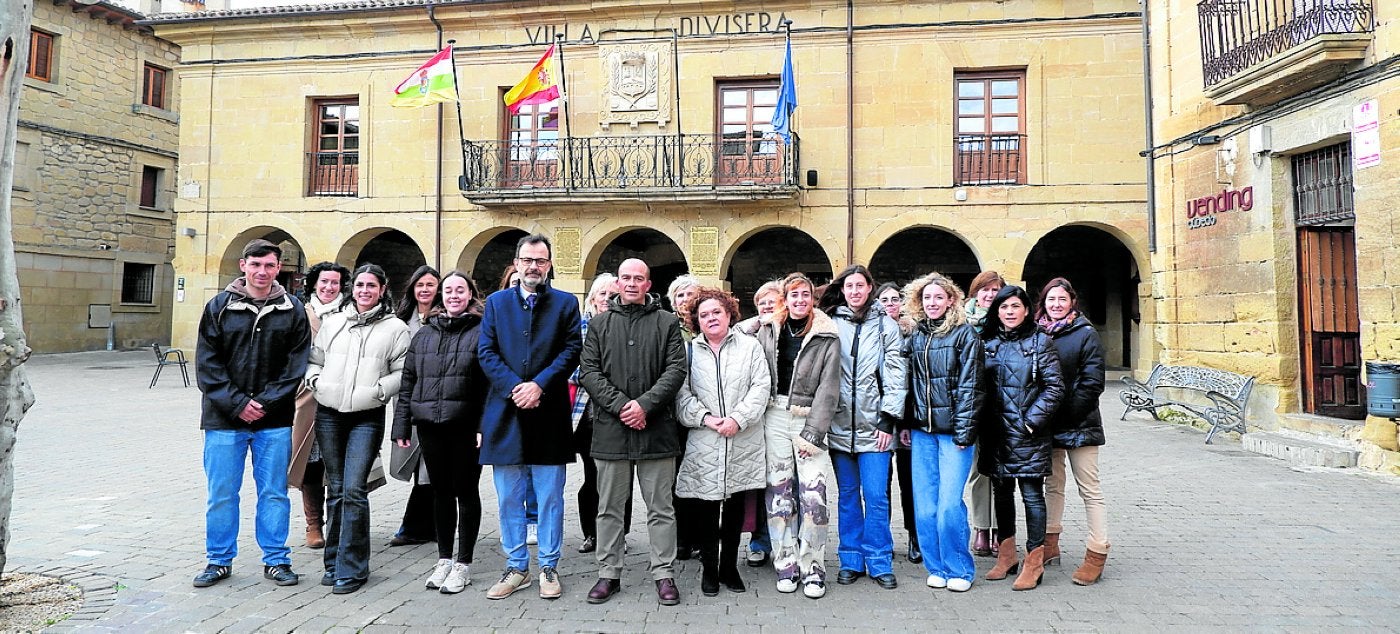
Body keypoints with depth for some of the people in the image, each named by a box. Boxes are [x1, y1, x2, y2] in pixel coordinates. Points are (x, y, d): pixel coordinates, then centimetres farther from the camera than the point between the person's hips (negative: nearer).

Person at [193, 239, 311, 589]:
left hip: (274, 420, 0)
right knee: (221, 493, 9)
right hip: (225, 418, 0)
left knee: (274, 493, 8)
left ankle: (276, 560, 20)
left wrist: (265, 403, -10)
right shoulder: (219, 307, 3)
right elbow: (207, 364, -1)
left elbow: (296, 366, -1)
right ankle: (219, 560, 25)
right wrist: (237, 403, -11)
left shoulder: (292, 311, 2)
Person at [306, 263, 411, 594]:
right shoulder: (333, 322, 13)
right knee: (336, 489, 11)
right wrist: (316, 381, 1)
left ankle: (351, 568, 1)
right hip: (328, 414, 4)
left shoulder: (395, 328, 3)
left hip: (367, 417, -4)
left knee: (354, 490, -10)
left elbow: (403, 372, -1)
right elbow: (314, 360, 19)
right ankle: (335, 561, 23)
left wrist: (378, 390, -14)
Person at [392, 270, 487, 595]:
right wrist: (402, 424, 8)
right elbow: (408, 382, 14)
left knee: (466, 492, 6)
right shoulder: (424, 335, 13)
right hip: (429, 426, 5)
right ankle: (444, 559, 27)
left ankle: (463, 564, 17)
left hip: (466, 428, -4)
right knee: (441, 492, 13)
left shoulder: (483, 332, -3)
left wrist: (486, 426, -17)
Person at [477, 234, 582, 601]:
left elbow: (571, 351, -3)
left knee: (550, 497, 6)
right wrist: (514, 387, -11)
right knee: (508, 498, 9)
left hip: (549, 413, -2)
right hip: (505, 412, 2)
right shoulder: (497, 302, 11)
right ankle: (516, 568, 22)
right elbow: (486, 352, 3)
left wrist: (539, 385, -15)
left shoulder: (566, 303, 6)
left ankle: (548, 568, 18)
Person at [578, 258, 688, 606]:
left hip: (657, 429, -1)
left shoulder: (667, 323, 5)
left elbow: (675, 369, -3)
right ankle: (608, 573, 24)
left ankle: (664, 573, 18)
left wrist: (645, 404, -15)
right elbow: (589, 372, 2)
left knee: (661, 508, 6)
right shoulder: (599, 324, 10)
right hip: (610, 430, 2)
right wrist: (619, 405, -12)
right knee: (609, 508, 11)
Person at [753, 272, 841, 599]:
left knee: (814, 496, -7)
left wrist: (812, 434, -8)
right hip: (774, 418, 2)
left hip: (811, 421, -2)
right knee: (778, 494, 3)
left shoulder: (827, 338, 0)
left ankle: (812, 569, 7)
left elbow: (828, 389, -3)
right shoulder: (768, 331, 8)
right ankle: (786, 566, 15)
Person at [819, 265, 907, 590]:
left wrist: (888, 420, -6)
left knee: (876, 497, -1)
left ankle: (880, 563, 11)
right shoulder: (831, 325, 7)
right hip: (840, 425, 1)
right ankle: (851, 561, 19)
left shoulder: (886, 326, 5)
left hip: (873, 426, -1)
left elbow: (895, 375, 0)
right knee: (848, 496, 9)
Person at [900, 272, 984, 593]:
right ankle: (937, 567, 20)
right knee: (924, 505, 6)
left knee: (949, 504, -7)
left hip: (953, 432, -5)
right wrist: (905, 424, 8)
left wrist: (964, 431, -12)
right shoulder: (915, 336, 12)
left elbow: (969, 385, -8)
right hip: (921, 431, 5)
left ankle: (960, 569, 12)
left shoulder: (965, 335, -3)